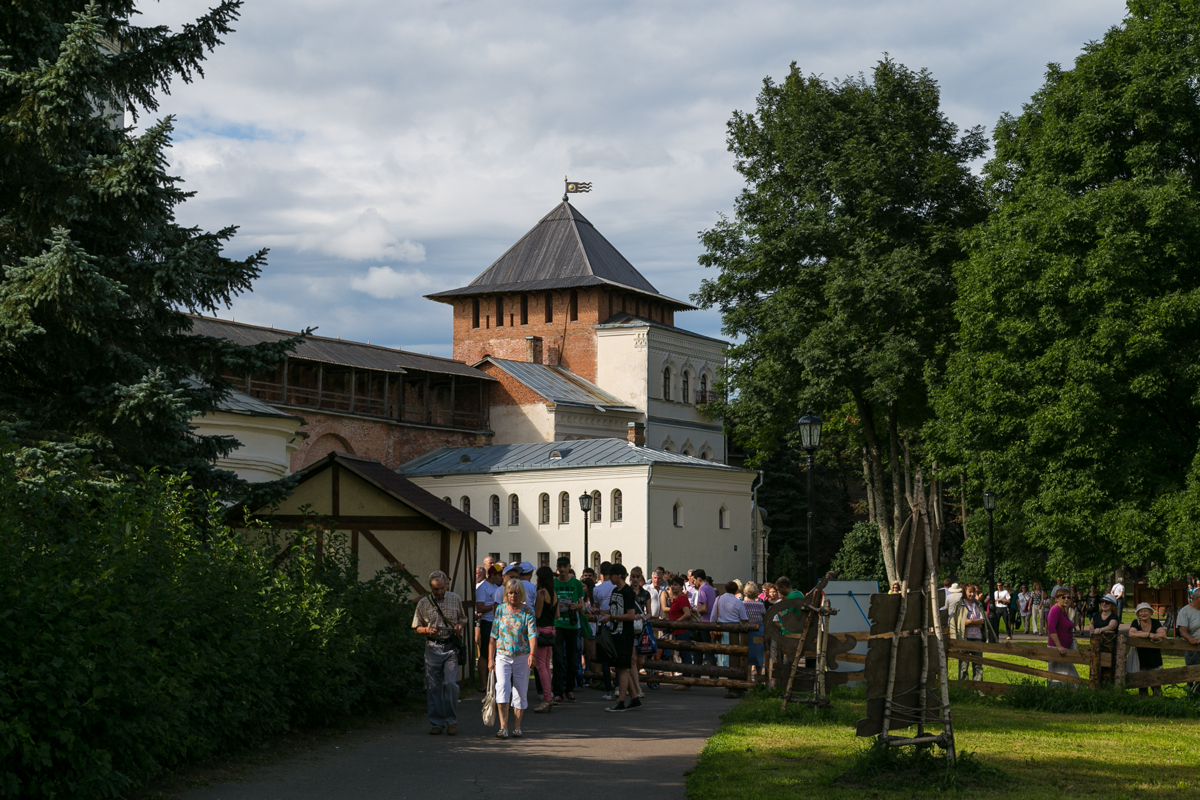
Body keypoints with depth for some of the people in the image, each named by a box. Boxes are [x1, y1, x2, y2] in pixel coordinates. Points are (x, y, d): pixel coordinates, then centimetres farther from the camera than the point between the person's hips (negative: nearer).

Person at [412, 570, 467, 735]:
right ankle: (437, 723, 10)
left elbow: (463, 618, 19)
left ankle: (451, 720, 5)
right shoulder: (423, 603, 4)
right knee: (433, 686, 1)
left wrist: (460, 626, -3)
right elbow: (416, 627, 9)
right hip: (432, 647, 0)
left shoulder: (455, 599, 7)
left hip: (451, 647, 0)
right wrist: (427, 630, -12)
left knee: (450, 683, -11)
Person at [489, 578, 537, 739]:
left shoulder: (528, 611, -1)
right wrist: (490, 658, 7)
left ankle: (517, 727, 15)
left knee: (520, 692, 4)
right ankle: (503, 727, -16)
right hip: (502, 656, 1)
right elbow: (494, 635, 9)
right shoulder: (500, 610, 5)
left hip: (522, 657, 0)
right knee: (502, 687, -15)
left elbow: (532, 634, -11)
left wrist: (532, 654, -26)